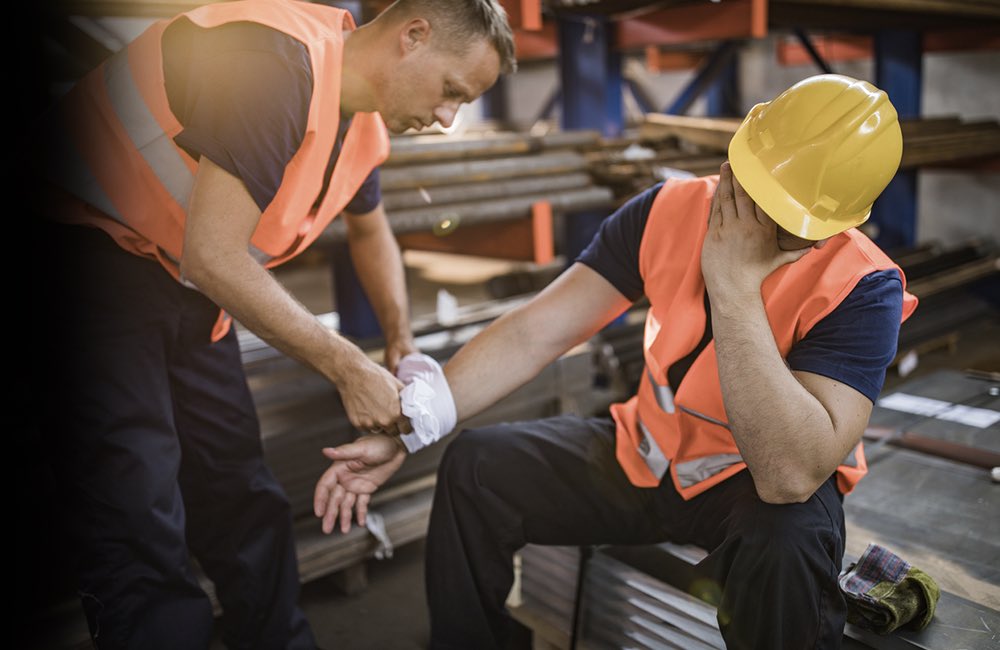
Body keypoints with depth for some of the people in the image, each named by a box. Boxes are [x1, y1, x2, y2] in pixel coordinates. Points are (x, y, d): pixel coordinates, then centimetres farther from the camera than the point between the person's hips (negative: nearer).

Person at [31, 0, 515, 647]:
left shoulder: (365, 119, 3)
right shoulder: (280, 60, -26)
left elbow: (370, 229, 22)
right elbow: (212, 258, -29)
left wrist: (401, 340, 8)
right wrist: (350, 368, -21)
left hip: (183, 282, 8)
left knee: (244, 506, 10)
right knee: (142, 540, -11)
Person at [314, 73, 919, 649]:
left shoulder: (862, 288, -26)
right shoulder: (671, 210, -14)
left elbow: (791, 474, -38)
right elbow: (532, 334, -15)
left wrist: (734, 285, -38)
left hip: (764, 487, -3)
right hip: (646, 455, 4)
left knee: (785, 546, -37)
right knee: (478, 466, -9)